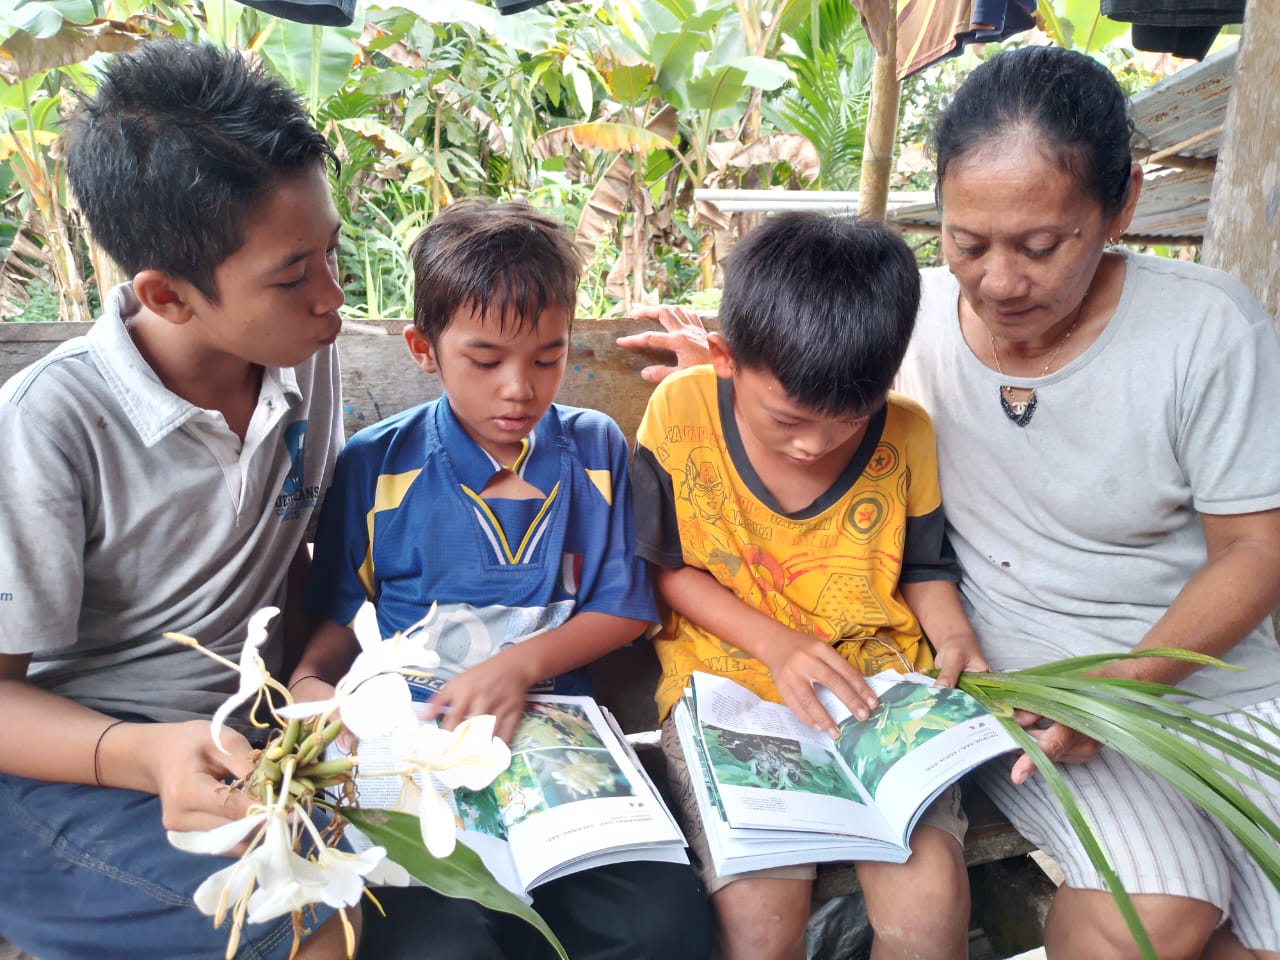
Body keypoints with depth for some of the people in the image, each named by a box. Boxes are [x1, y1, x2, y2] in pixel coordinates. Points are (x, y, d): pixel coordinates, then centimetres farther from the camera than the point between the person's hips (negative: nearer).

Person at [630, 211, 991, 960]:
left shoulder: (906, 434, -2)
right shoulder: (680, 412, -8)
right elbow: (667, 565, 1)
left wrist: (953, 636, -6)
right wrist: (775, 643, -11)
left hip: (878, 685, 2)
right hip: (727, 679, -1)